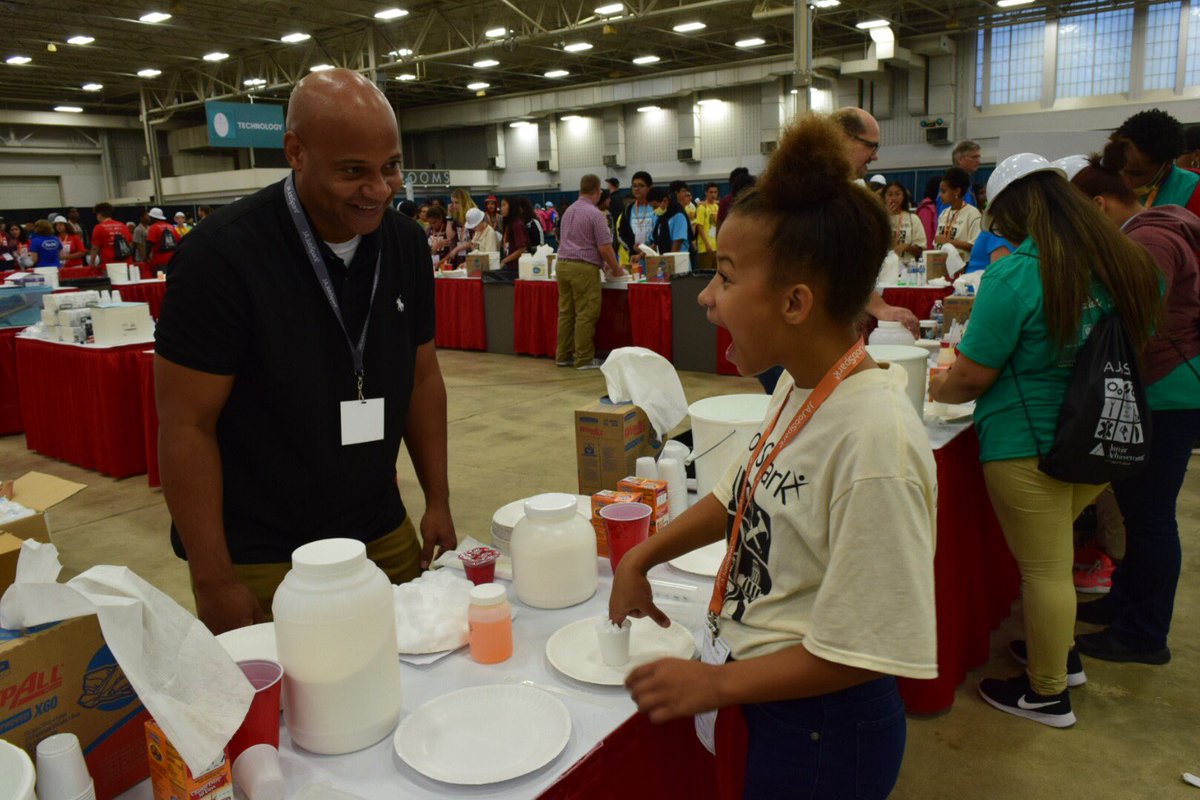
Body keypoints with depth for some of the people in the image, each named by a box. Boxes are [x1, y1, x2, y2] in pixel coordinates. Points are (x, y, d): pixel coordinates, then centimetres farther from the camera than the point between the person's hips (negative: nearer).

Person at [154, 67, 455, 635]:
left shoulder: (405, 243, 0)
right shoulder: (220, 254, -17)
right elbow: (186, 424, -15)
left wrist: (437, 501, 6)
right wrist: (213, 580, -14)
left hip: (384, 537, 5)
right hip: (260, 561, -4)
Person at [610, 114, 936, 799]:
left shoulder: (873, 435, -30)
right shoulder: (801, 386, -5)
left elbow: (865, 648, -24)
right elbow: (744, 495, 11)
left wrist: (718, 682, -16)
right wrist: (641, 558, 4)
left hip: (820, 731, -7)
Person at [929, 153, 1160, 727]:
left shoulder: (1014, 276, -20)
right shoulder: (1126, 263, 2)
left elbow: (971, 378, -17)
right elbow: (1136, 345, 18)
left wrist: (937, 387, 3)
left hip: (1028, 448, -8)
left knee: (1044, 568, 6)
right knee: (1053, 556, 25)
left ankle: (1047, 694, 24)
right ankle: (1060, 655, 43)